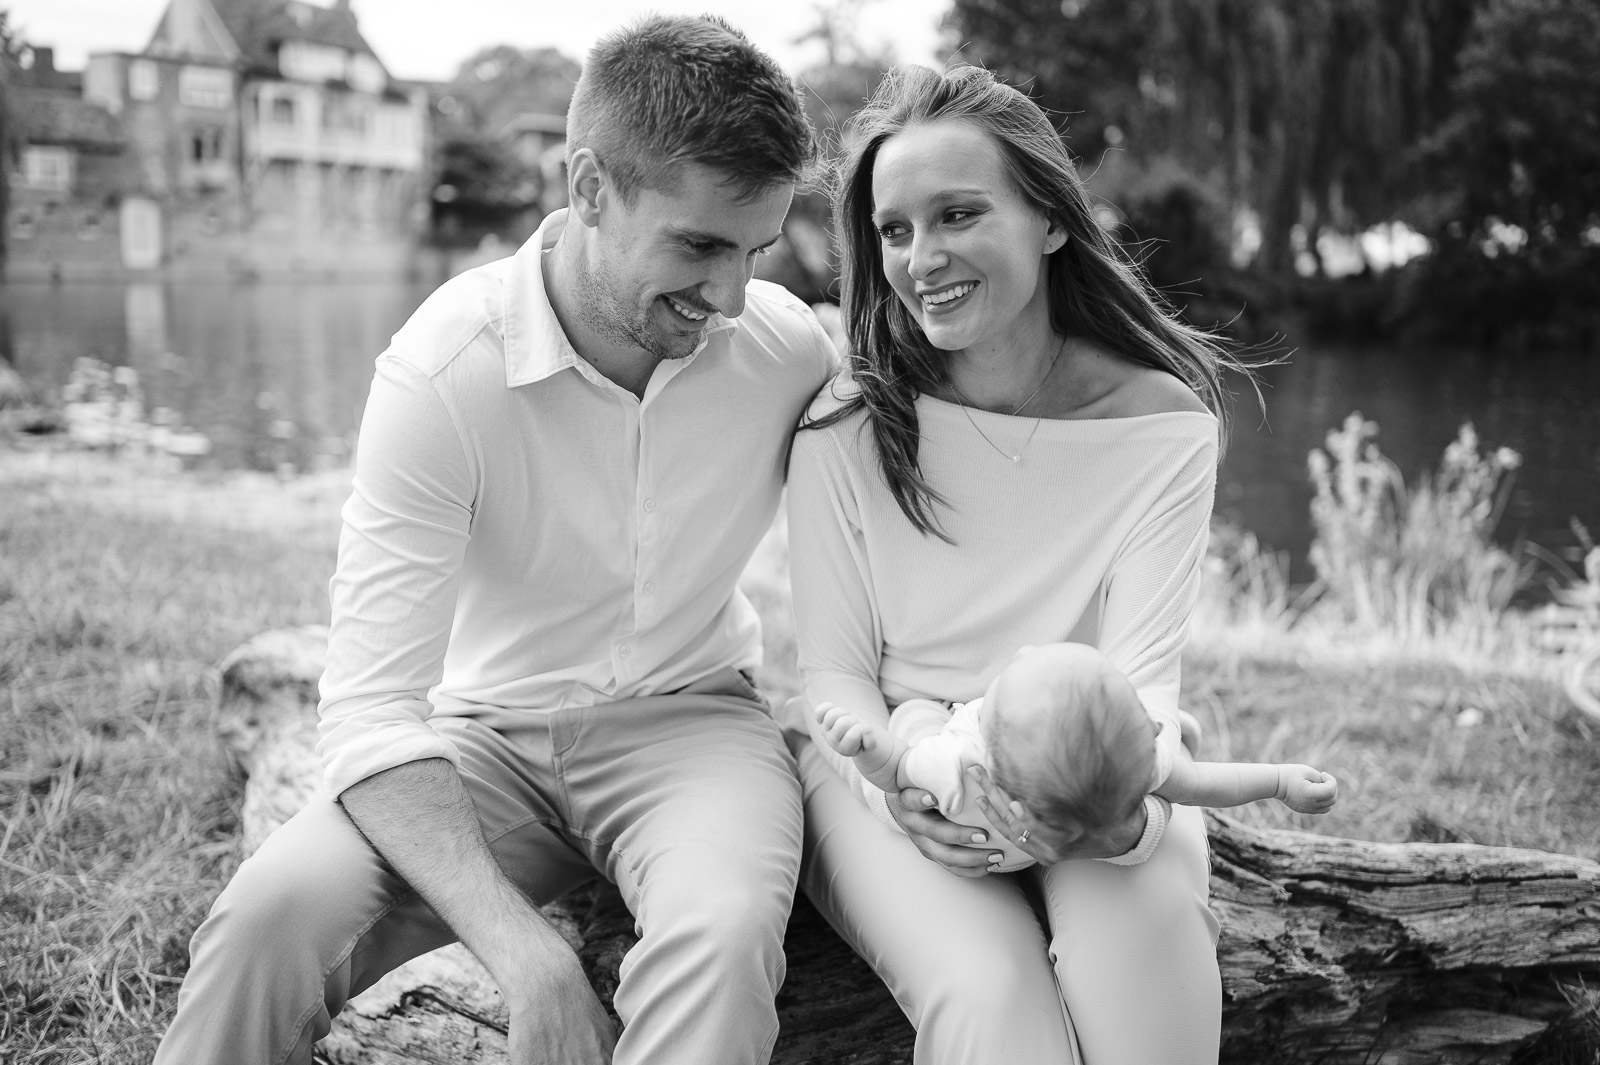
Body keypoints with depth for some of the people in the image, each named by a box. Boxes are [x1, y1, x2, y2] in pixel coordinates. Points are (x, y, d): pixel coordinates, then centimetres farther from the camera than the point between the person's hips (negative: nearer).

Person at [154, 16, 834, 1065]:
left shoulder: (792, 347, -9)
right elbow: (371, 705, -24)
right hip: (489, 733, 0)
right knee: (271, 913, -28)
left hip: (692, 718, 1)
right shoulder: (441, 371, -18)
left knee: (722, 936, -33)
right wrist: (528, 956, -36)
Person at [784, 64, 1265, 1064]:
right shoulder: (846, 430, -8)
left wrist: (1123, 809, -35)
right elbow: (834, 670, -3)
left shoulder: (1162, 425, -8)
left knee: (1140, 923, -33)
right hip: (886, 760, 0)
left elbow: (1144, 676, -12)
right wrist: (904, 785, -25)